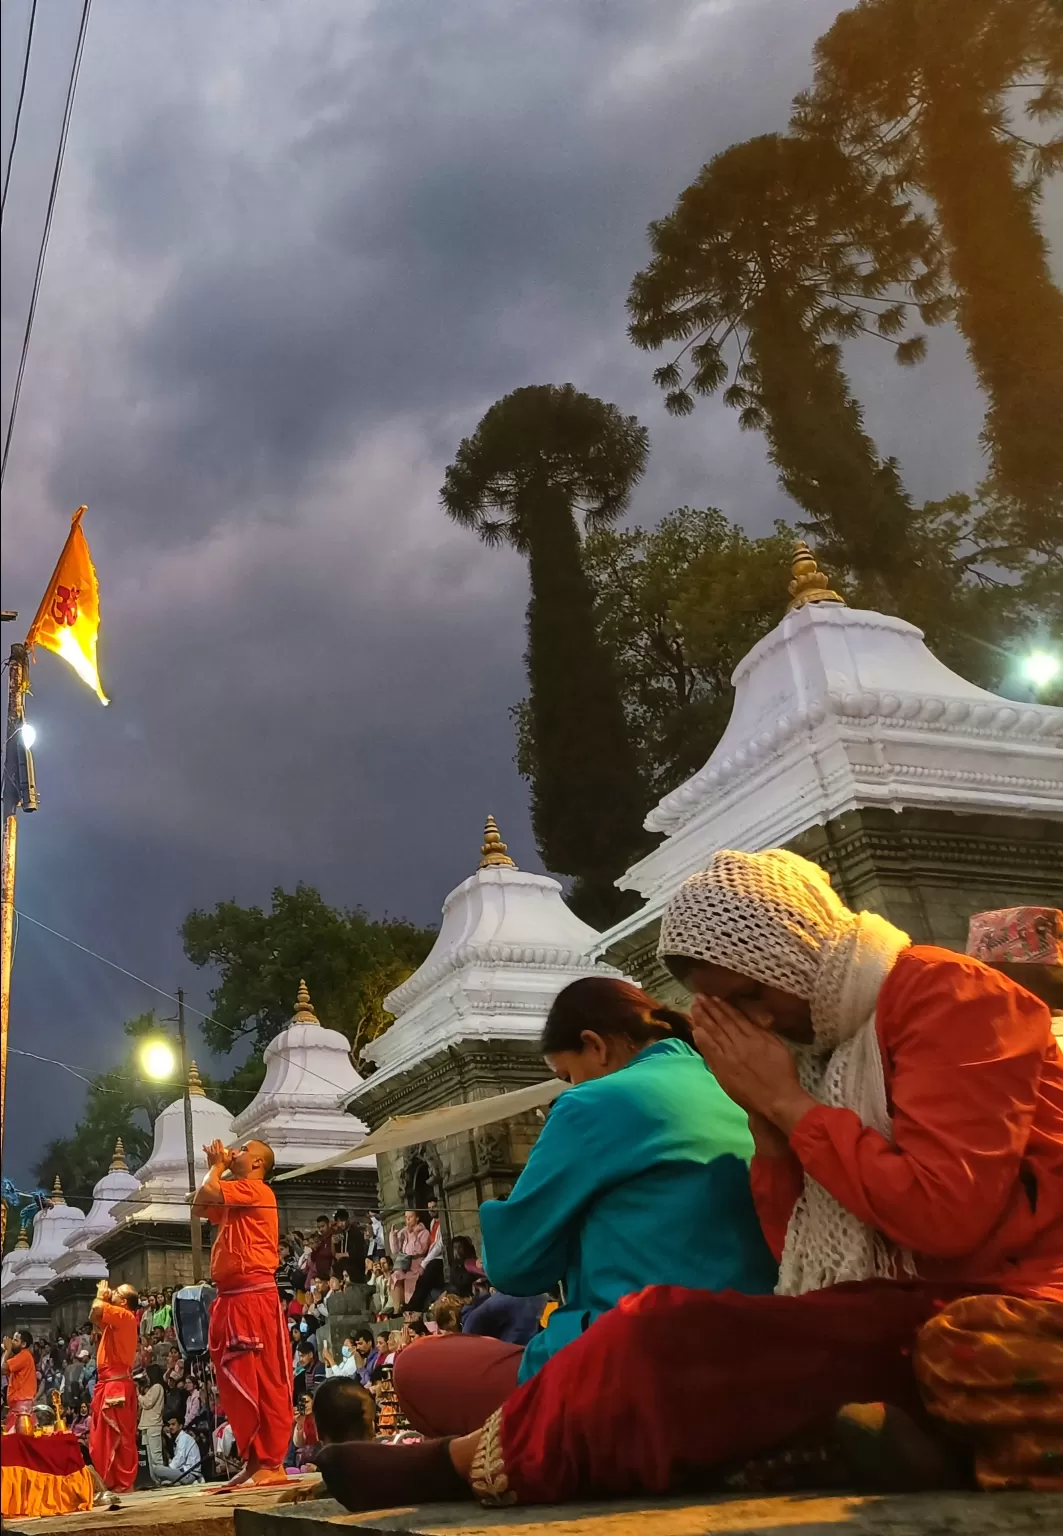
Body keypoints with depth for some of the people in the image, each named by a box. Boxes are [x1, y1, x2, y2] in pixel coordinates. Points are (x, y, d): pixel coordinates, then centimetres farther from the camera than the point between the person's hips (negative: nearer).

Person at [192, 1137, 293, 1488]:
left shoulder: (256, 1189, -9)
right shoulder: (233, 1198, 21)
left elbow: (209, 1192, -19)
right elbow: (198, 1208, 25)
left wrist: (217, 1167, 0)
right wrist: (215, 1166, 19)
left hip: (254, 1297, -10)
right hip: (231, 1299, 10)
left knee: (265, 1380, -8)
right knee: (238, 1382, 11)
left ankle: (272, 1464, -6)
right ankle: (253, 1460, 18)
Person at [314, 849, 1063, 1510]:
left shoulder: (944, 997, -9)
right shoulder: (823, 1039, 12)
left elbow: (945, 1213, -20)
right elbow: (798, 1254, 10)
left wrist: (789, 1103, -12)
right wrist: (764, 1118, -3)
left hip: (996, 1314, -8)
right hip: (897, 1321, 8)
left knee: (673, 1335, -19)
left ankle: (471, 1460, -4)